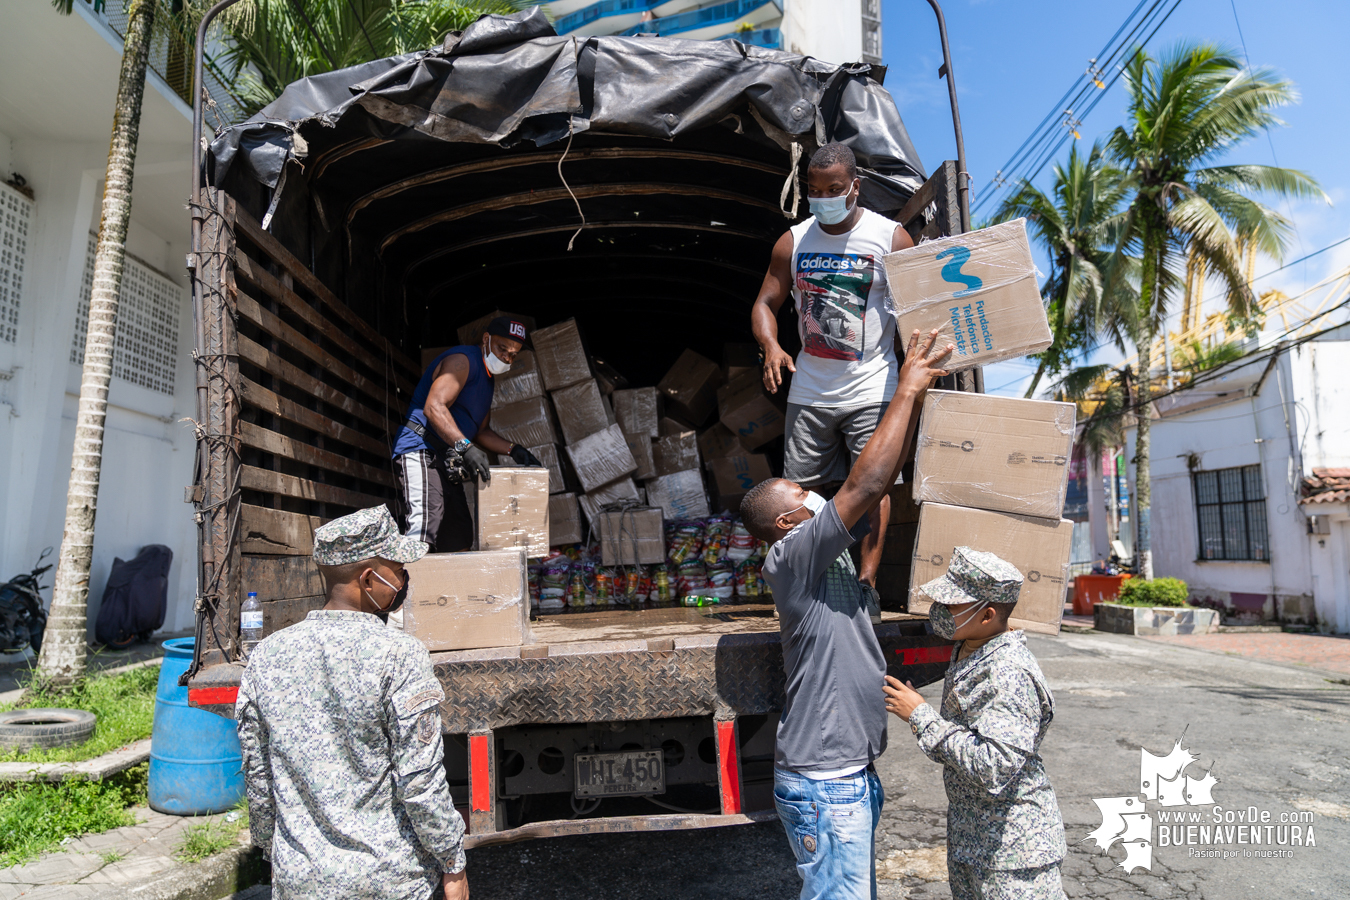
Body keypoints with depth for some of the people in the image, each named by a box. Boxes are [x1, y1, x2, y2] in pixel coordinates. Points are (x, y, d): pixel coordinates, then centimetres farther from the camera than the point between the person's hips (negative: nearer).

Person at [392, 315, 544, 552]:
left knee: (458, 541, 10)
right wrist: (465, 447, -34)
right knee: (422, 531, -27)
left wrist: (513, 450, 9)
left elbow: (481, 431, 25)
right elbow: (434, 407, -23)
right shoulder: (463, 360, -8)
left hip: (445, 462, 11)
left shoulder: (486, 379, 24)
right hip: (421, 452, -11)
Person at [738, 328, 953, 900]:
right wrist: (906, 391, -15)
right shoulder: (789, 558, -17)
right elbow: (865, 483, -24)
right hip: (822, 783, -9)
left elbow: (881, 484, 9)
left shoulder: (827, 552, 9)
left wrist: (915, 393, 5)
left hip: (850, 773, 10)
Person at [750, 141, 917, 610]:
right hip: (809, 389, 3)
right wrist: (771, 347, -12)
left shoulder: (891, 237, -2)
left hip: (870, 388, -3)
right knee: (801, 485, 6)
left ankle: (867, 581, 7)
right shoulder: (792, 242, 6)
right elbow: (766, 302, 9)